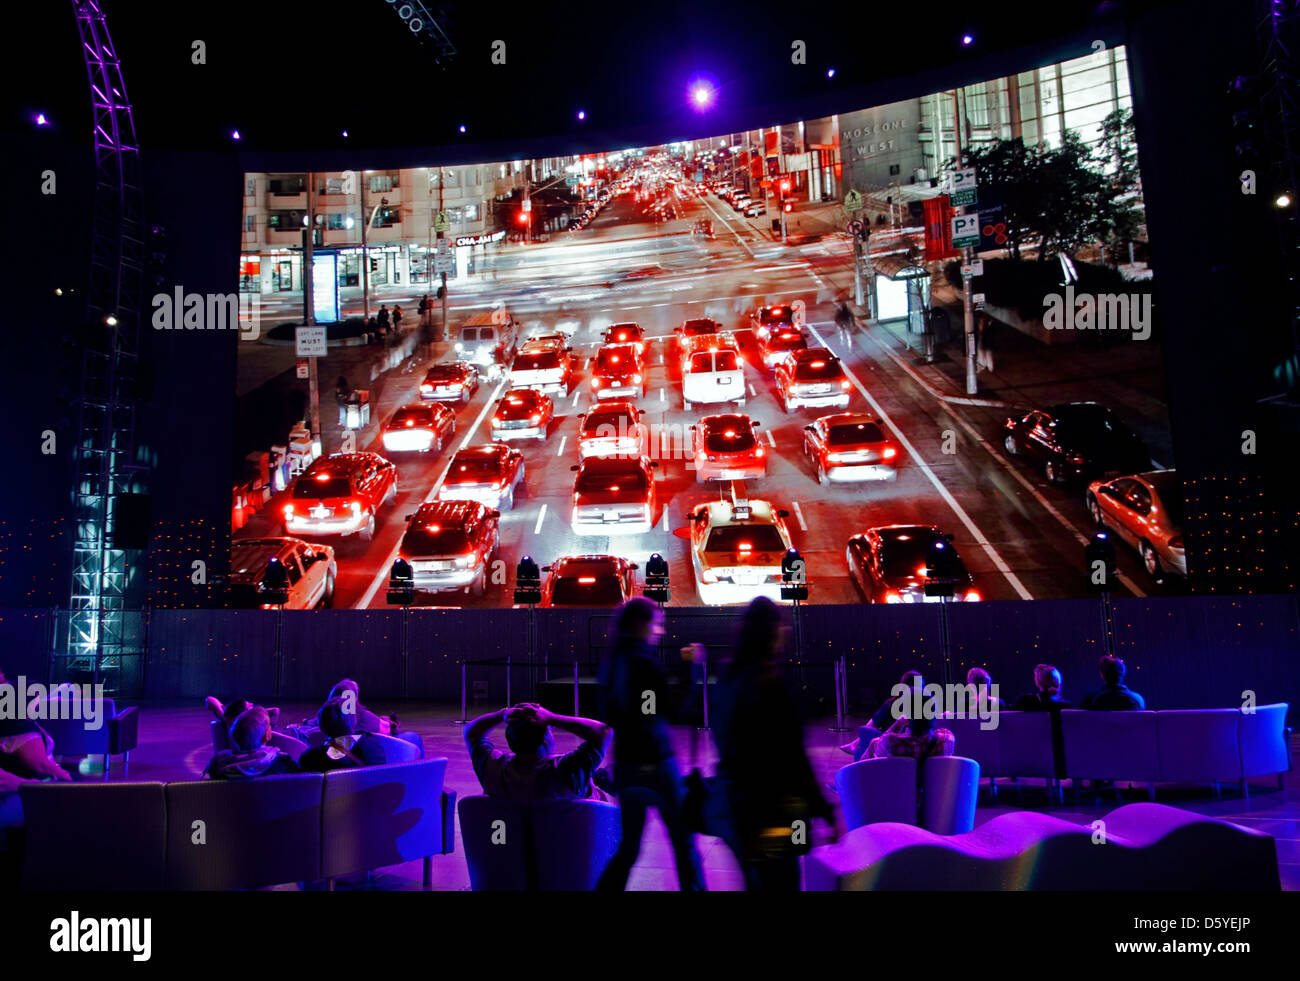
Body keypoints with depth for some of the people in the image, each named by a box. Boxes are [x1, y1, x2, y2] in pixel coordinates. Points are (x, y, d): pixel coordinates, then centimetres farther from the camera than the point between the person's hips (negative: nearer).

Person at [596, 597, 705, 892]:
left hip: (625, 764, 7)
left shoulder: (612, 661, 6)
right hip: (654, 763, -7)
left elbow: (608, 715, 11)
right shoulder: (643, 661, -15)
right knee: (684, 842, 9)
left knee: (628, 846, 14)